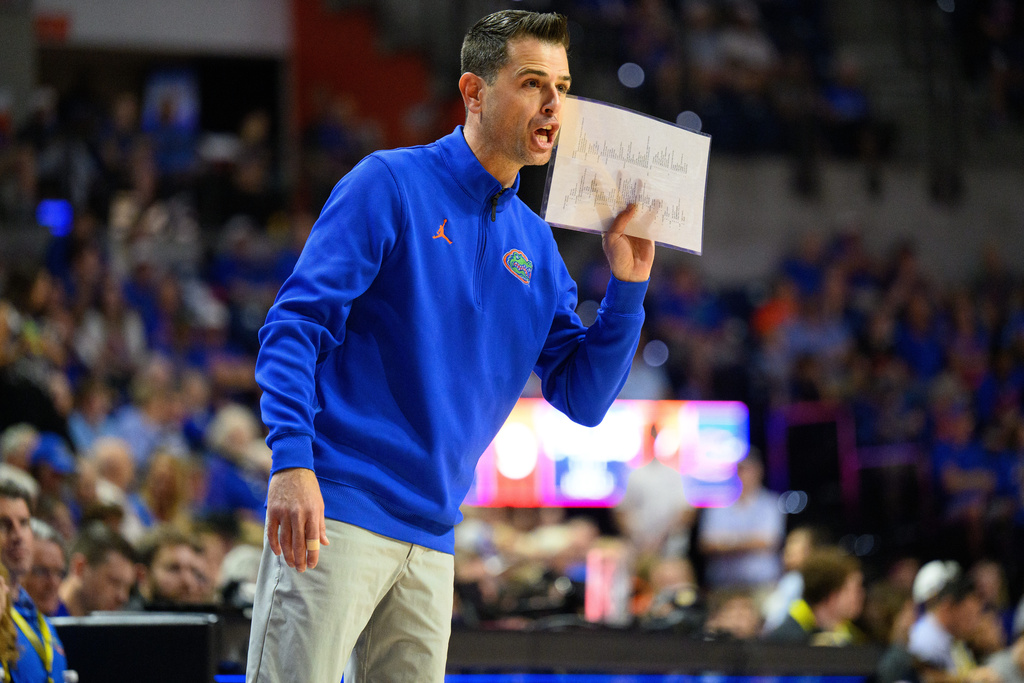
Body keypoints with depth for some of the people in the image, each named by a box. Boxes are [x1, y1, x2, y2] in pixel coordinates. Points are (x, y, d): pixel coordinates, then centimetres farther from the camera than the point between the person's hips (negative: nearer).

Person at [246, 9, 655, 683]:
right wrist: (292, 462, -23)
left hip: (434, 536, 6)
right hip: (337, 515, -6)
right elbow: (296, 324, -11)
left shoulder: (535, 246, 14)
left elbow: (583, 399, 14)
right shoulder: (391, 184, -4)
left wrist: (627, 287, 1)